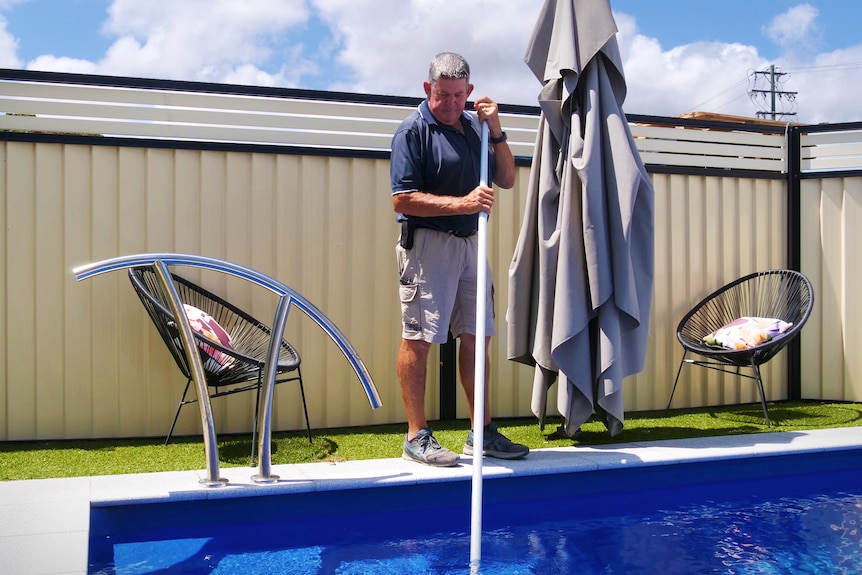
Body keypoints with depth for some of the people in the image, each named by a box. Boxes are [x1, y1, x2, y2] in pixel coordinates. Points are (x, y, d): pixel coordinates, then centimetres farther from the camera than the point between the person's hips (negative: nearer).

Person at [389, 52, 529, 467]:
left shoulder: (474, 125, 14)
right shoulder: (413, 130, -6)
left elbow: (507, 180, 13)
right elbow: (402, 199, -14)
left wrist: (496, 132, -1)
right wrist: (463, 203, -21)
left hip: (470, 243, 7)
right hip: (426, 243, -7)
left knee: (476, 337, 10)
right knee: (418, 338, -4)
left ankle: (482, 432, 19)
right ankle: (417, 436, 5)